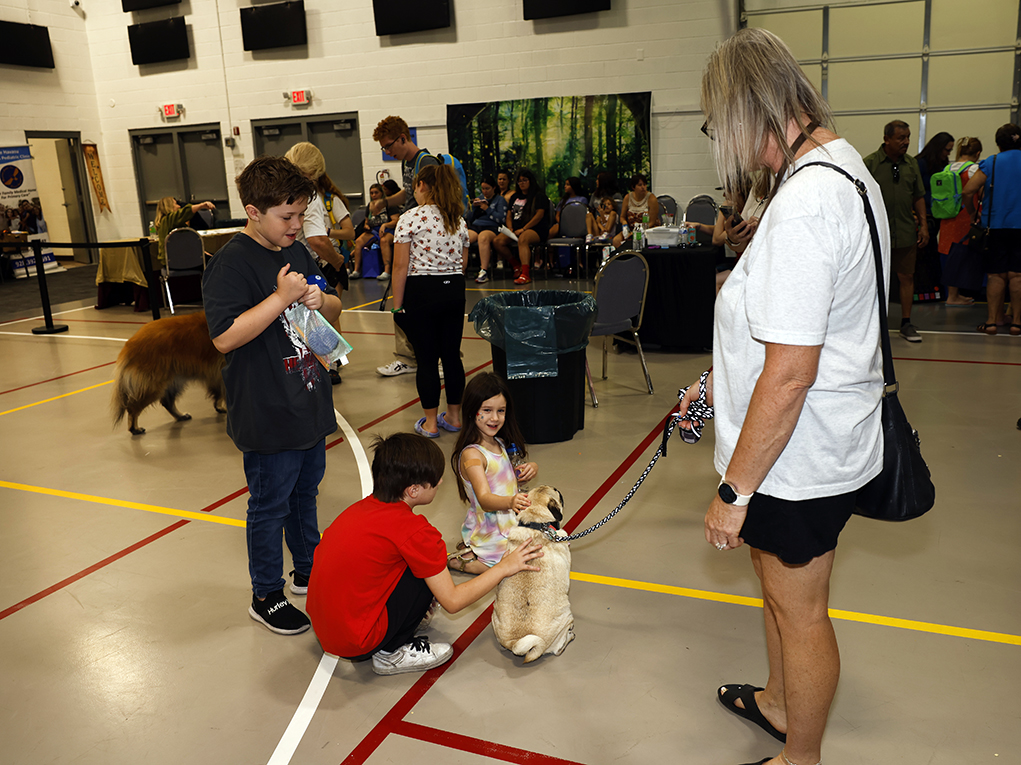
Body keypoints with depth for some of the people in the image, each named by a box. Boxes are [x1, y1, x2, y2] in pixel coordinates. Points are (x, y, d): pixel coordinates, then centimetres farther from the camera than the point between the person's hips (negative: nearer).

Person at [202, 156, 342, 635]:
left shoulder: (298, 252, 8)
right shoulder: (230, 264, -16)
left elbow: (335, 311, 15)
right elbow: (225, 337, -25)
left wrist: (321, 300, -8)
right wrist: (281, 297, -27)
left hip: (310, 405, 8)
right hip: (268, 415, -8)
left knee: (305, 492, 22)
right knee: (271, 506, 6)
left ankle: (309, 570, 40)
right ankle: (266, 596, 23)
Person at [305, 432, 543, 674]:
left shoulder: (364, 506, 3)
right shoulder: (414, 530, -19)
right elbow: (452, 601, -11)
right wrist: (504, 568, -2)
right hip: (355, 643, -8)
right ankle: (390, 653, 2)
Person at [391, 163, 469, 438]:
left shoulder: (410, 219, -8)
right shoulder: (459, 221, 9)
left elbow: (401, 266, -11)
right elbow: (463, 263, 11)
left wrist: (397, 305, -6)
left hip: (421, 292, -5)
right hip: (454, 291, 5)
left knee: (426, 358, 2)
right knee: (452, 354, 12)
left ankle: (430, 423, 11)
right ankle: (454, 416, 22)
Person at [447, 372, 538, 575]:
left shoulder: (501, 444, 4)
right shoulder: (472, 455, -23)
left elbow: (512, 478, 18)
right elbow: (484, 499, -34)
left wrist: (531, 469, -5)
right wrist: (511, 501, -54)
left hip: (512, 523, 9)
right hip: (489, 534, -9)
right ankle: (462, 561, -2)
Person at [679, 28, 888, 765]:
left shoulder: (804, 204, -28)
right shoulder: (842, 162, 5)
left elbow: (790, 375, -29)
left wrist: (734, 490, -20)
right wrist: (720, 381, 17)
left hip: (798, 454, -10)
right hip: (819, 437, 10)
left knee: (799, 606, 11)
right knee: (777, 581, 27)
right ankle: (779, 702, 51)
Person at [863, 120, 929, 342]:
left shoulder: (912, 164, 11)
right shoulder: (869, 163, -4)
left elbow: (918, 197, 15)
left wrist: (924, 224, 9)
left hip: (906, 231, 4)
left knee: (907, 276, 6)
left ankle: (906, 322, 16)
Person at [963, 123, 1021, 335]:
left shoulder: (991, 163, -1)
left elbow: (968, 191, -9)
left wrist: (973, 213, 6)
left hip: (995, 225, 0)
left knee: (996, 275, 4)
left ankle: (992, 320, 4)